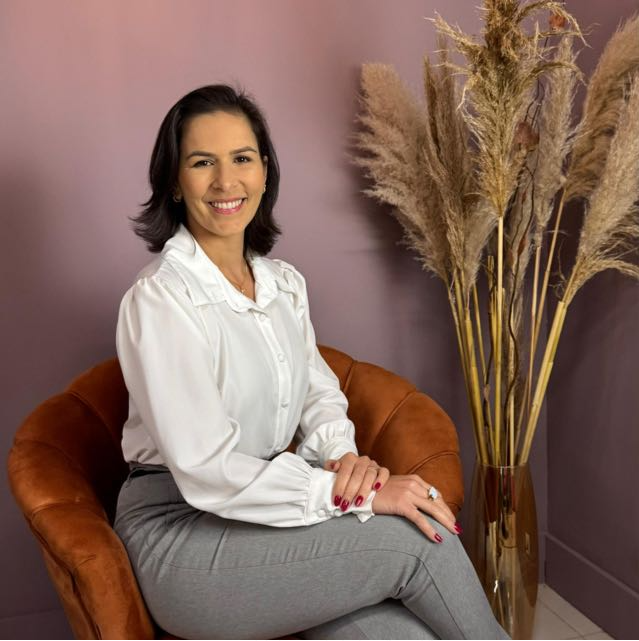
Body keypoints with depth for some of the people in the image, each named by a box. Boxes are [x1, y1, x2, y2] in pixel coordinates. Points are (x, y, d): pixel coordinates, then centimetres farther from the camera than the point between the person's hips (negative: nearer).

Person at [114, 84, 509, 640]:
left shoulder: (285, 283, 7)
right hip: (181, 536, -6)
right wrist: (363, 496, -22)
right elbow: (207, 472, -22)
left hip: (263, 513, 6)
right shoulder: (161, 297, -16)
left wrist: (346, 457, -10)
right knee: (419, 538, -19)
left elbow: (319, 393, 13)